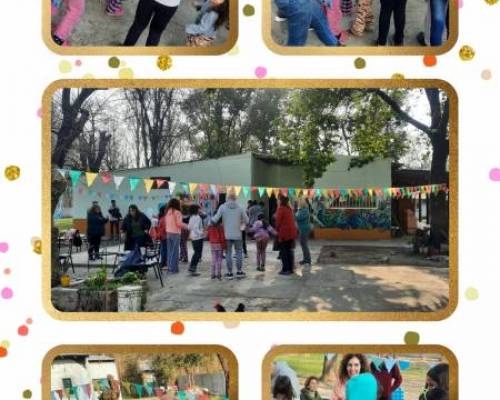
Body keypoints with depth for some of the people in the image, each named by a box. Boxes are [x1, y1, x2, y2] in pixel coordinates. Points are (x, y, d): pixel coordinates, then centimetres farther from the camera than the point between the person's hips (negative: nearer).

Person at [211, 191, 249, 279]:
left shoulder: (222, 207, -8)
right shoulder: (239, 207, -4)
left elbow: (215, 219, -11)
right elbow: (246, 220, 1)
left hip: (227, 235, 0)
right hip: (237, 234, 0)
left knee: (228, 253, 7)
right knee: (239, 252, 13)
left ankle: (229, 273, 10)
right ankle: (239, 271, 17)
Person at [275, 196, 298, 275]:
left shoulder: (281, 209, -11)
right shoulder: (289, 209, 10)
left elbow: (278, 221, -11)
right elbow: (292, 220, 13)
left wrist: (277, 230, 4)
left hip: (284, 233, -7)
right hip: (291, 232, 7)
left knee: (283, 252, -1)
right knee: (289, 251, 13)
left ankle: (285, 269, -3)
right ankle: (290, 269, 16)